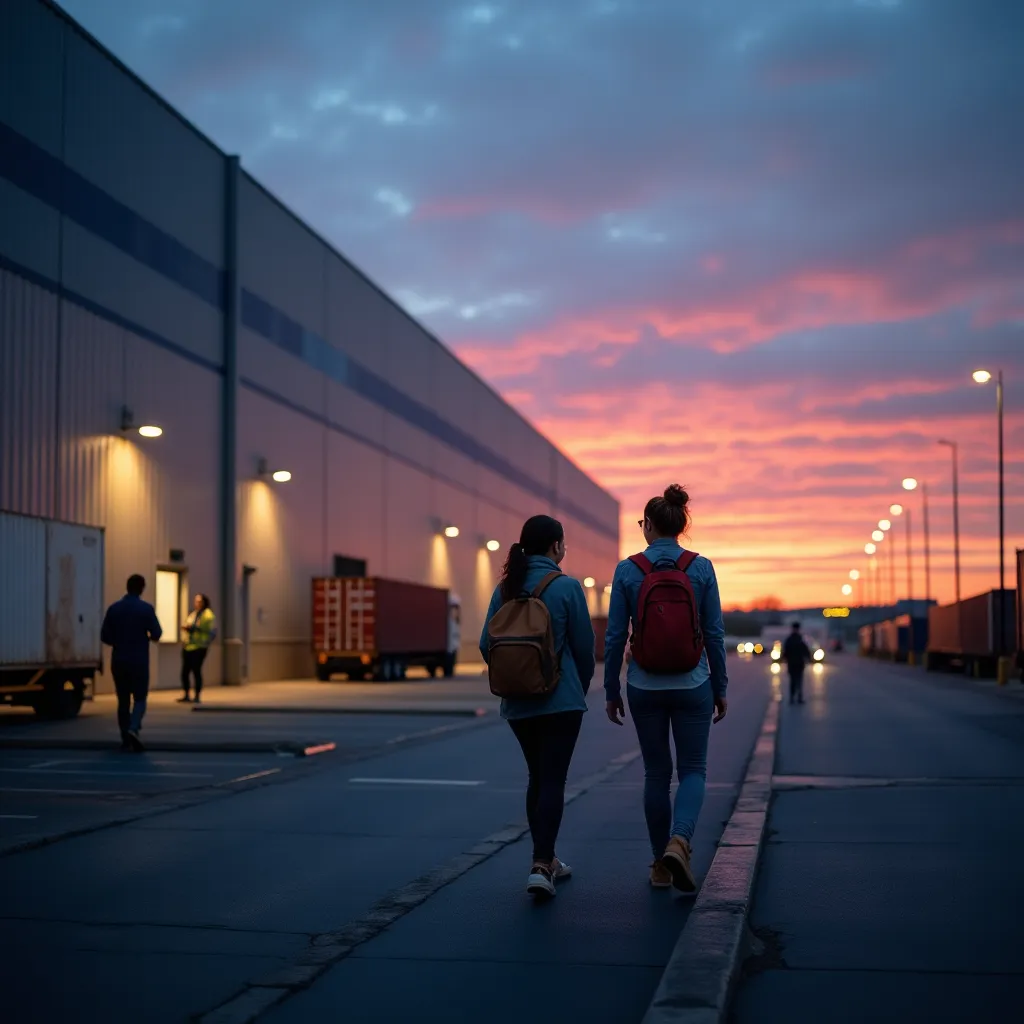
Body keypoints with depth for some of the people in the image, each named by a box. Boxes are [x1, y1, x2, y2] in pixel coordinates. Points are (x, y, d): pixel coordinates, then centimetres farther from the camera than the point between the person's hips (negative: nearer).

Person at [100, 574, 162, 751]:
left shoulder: (114, 608, 1)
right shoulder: (146, 608, -7)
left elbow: (105, 636, 1)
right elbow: (157, 634, -9)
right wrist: (148, 638, 14)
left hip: (118, 661, 3)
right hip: (139, 662, -3)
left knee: (123, 700, 12)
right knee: (139, 699, 4)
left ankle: (126, 740, 13)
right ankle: (133, 729, -22)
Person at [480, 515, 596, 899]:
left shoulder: (505, 588, 3)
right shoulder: (566, 586, -9)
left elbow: (487, 645, 4)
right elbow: (584, 645, -5)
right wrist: (581, 687, 12)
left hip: (517, 703, 5)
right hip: (561, 700, -5)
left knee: (537, 778, 17)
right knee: (553, 780, -3)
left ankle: (545, 860, 24)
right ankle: (541, 867, -14)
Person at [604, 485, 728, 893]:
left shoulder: (627, 570, -4)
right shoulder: (701, 568, -4)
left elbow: (615, 636, -3)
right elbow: (714, 633, -2)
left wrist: (611, 691, 7)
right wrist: (720, 688, 8)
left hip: (644, 687, 1)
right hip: (692, 686, -1)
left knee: (656, 772, 13)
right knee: (693, 770, 8)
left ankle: (660, 864, 17)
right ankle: (679, 841, -17)